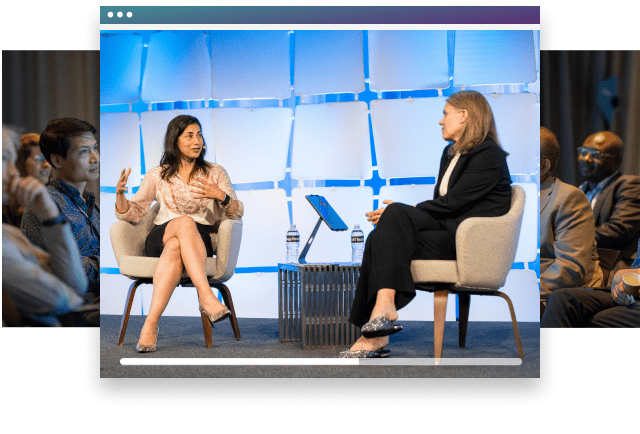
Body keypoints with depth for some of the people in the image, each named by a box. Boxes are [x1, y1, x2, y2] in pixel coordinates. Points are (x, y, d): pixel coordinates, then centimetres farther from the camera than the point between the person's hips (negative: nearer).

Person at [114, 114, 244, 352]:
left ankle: (150, 324, -47)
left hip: (199, 241, 0)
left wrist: (221, 196, -14)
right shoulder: (157, 175, 16)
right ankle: (207, 298, -49)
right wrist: (120, 193, -9)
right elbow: (132, 213, 12)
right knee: (184, 222, -38)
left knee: (175, 248, -39)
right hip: (160, 240, 0)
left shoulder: (215, 173, 15)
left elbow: (237, 213, 7)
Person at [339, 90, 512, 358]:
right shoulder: (450, 153, 23)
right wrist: (399, 214, -2)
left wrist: (397, 212, -11)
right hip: (446, 230, 8)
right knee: (379, 238, -17)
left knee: (395, 214, -25)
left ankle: (385, 304, -32)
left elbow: (452, 203, -14)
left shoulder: (489, 155, -7)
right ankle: (375, 335, -23)